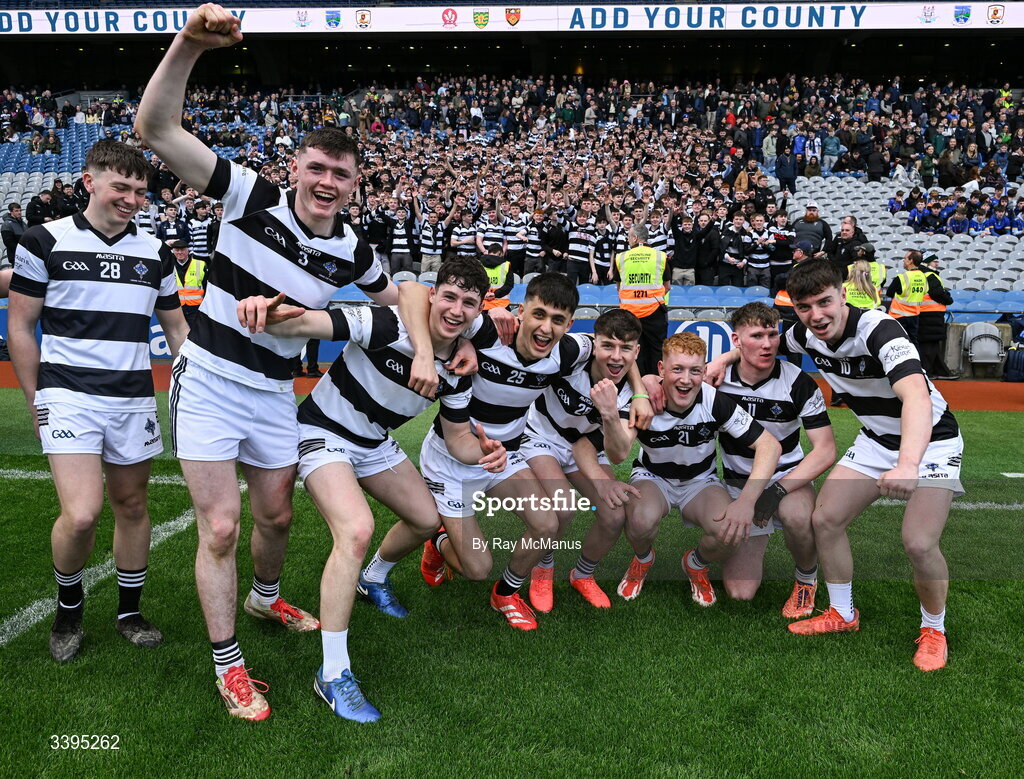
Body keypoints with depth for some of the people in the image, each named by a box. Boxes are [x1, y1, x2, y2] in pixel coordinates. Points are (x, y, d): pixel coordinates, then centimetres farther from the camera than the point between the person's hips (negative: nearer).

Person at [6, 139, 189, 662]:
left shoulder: (155, 252, 8)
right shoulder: (45, 241, -2)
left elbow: (176, 328, 16)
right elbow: (20, 326, 3)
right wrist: (35, 402, 1)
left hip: (134, 399, 4)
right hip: (68, 396, -4)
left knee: (131, 505, 10)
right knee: (81, 514, -15)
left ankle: (129, 612, 28)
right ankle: (68, 608, 14)